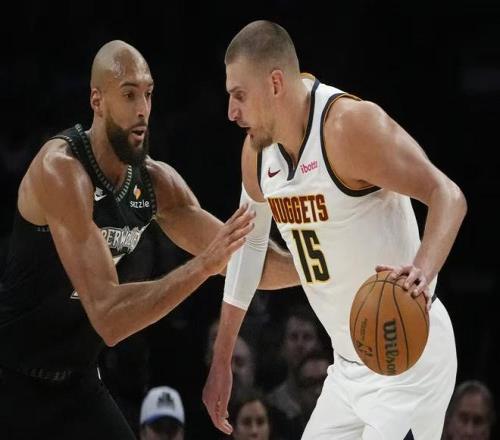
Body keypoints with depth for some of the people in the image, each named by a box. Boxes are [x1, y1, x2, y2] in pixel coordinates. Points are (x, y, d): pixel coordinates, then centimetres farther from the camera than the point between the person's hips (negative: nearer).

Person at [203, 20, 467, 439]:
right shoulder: (257, 152, 3)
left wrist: (423, 270, -45)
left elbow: (447, 195, -25)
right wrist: (221, 362, 22)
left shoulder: (349, 125, -21)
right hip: (350, 367, 8)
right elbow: (247, 247, 18)